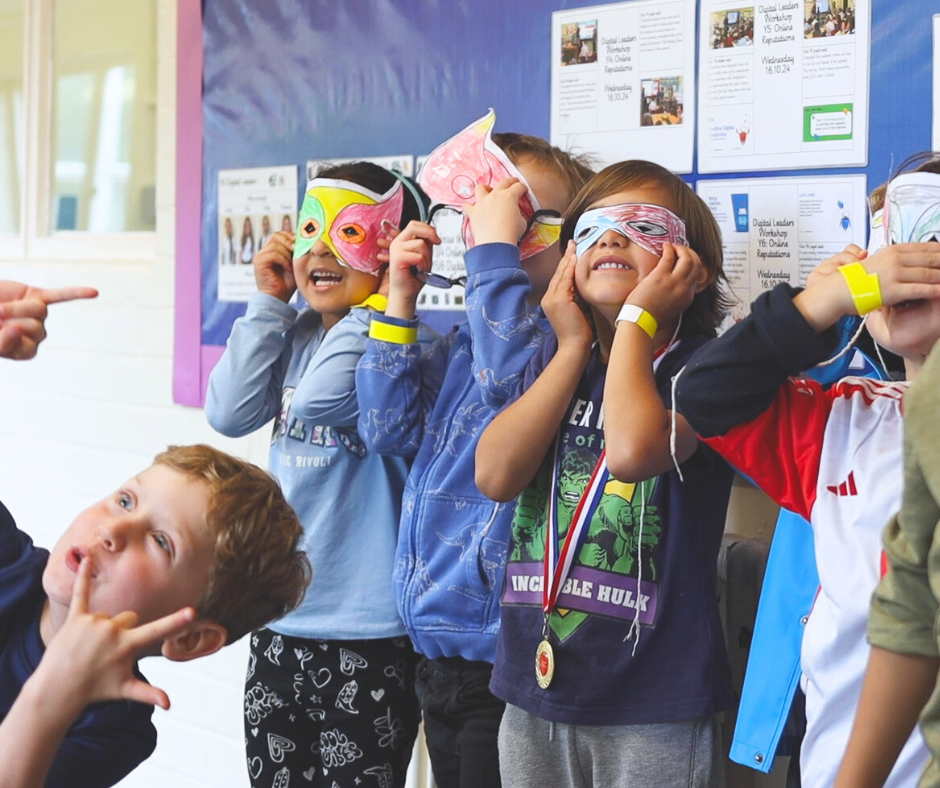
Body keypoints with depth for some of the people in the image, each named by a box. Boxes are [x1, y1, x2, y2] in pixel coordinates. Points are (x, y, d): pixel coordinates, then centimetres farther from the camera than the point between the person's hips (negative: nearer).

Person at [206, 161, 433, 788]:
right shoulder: (295, 335, 9)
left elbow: (318, 400, -27)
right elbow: (230, 413, -4)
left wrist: (380, 300, -19)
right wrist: (270, 301, -1)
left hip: (369, 632, -7)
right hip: (281, 620, 7)